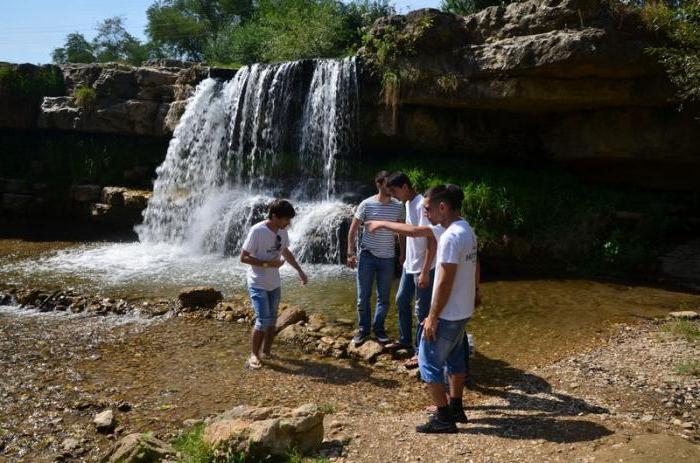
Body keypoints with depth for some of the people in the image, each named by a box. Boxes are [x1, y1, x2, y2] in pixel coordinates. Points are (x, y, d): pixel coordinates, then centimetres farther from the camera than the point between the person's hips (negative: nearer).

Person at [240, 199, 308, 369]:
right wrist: (267, 263, -25)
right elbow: (243, 257, -18)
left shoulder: (282, 231, 0)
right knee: (262, 321, -11)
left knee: (272, 319, 13)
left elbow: (286, 252, 17)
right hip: (258, 285, -7)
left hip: (274, 284, 7)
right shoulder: (257, 231, -22)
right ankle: (253, 355, 6)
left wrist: (300, 271, 13)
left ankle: (266, 352, 28)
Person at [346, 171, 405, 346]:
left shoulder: (398, 206, -2)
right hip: (367, 255, -2)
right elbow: (353, 229, -3)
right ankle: (363, 329, 21)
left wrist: (402, 253, 5)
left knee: (384, 297, 10)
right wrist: (350, 253, -8)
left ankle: (379, 328, 27)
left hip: (388, 258, 2)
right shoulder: (366, 204, -8)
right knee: (363, 296, 5)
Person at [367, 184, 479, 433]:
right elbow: (415, 231, 17)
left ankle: (444, 419, 9)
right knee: (454, 359, 21)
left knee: (429, 362, 2)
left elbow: (445, 282, -26)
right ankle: (455, 408, 33)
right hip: (462, 311, 10)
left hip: (448, 314, -10)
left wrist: (432, 317, -19)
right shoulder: (465, 230, 8)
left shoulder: (450, 237, -25)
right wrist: (382, 224, 21)